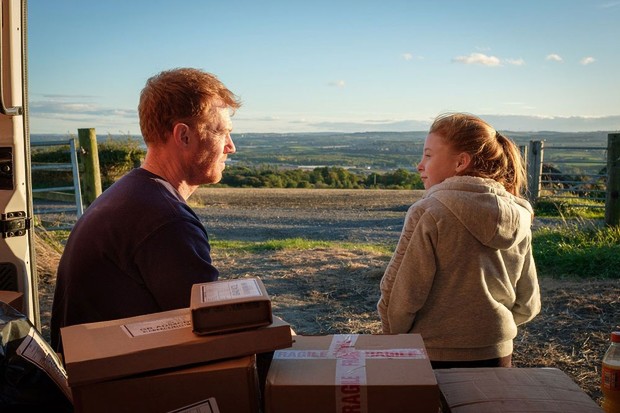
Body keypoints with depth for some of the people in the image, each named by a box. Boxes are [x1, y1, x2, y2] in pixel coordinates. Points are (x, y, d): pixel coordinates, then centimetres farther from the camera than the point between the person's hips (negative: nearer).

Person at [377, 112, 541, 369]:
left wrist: (393, 336, 2)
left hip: (436, 359, -5)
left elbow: (400, 297, -16)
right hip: (498, 357, 6)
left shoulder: (429, 213, -18)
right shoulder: (518, 220, 1)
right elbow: (527, 305, 7)